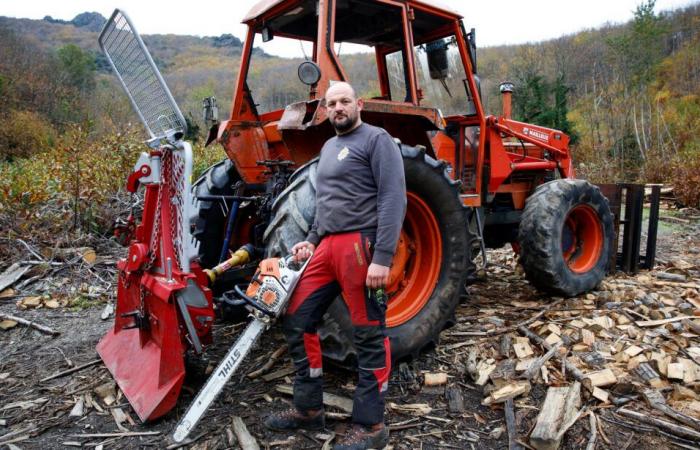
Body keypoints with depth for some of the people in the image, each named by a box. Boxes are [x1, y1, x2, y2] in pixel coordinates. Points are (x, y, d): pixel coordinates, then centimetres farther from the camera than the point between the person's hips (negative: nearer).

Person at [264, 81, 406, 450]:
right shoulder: (329, 147, 21)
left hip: (360, 246, -8)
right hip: (328, 246, 9)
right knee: (296, 321, 10)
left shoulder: (376, 139, -4)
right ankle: (308, 409, 26)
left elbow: (393, 200, -13)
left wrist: (383, 257, -20)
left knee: (369, 335, 2)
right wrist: (311, 240, 16)